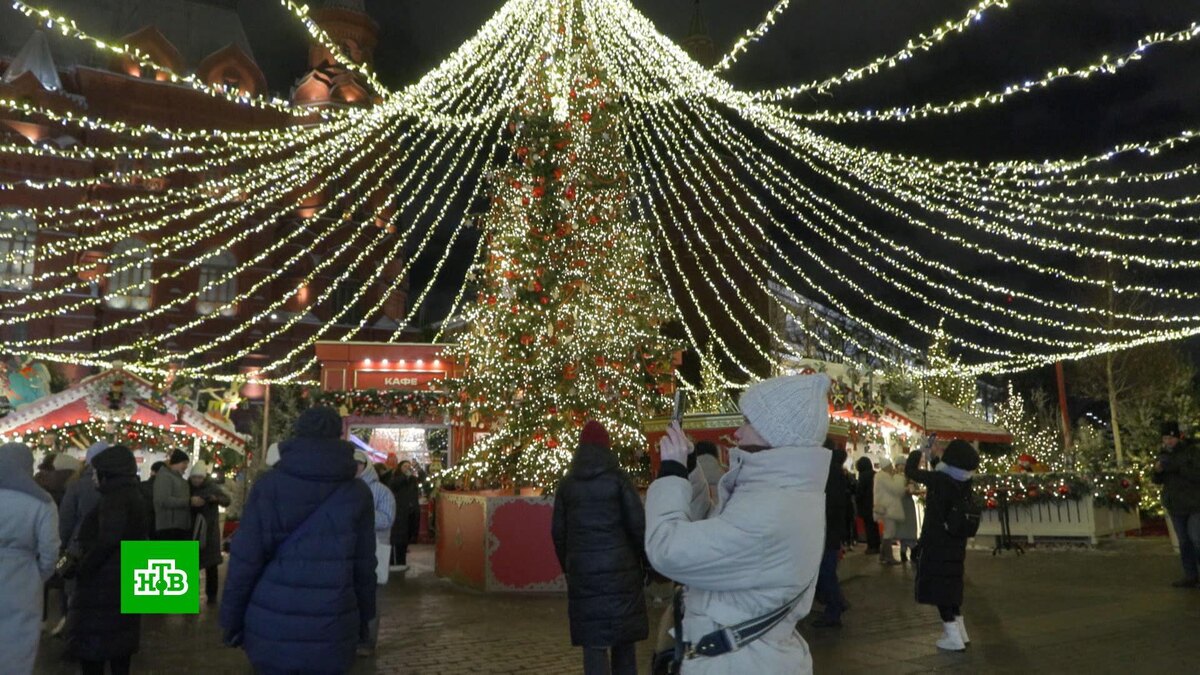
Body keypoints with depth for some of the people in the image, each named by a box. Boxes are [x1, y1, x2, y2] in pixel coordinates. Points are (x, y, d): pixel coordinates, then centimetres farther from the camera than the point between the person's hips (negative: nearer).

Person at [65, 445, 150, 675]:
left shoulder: (115, 498, -17)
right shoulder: (134, 495, 13)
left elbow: (107, 540, -28)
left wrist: (83, 568, -18)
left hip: (105, 580, -9)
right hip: (126, 577, 9)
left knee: (91, 639, -1)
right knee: (118, 634, 15)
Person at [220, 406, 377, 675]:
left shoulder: (268, 484, -3)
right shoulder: (357, 492, 0)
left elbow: (245, 558, -5)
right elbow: (364, 564, 3)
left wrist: (232, 620, 5)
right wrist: (363, 619, 14)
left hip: (271, 629, 0)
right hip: (330, 632, 0)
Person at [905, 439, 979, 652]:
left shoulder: (938, 479, -20)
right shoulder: (965, 482, -2)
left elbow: (910, 471, -9)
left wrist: (918, 452, 6)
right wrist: (935, 458, 16)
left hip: (936, 543, -7)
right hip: (956, 544, 7)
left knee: (937, 587, 2)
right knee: (951, 586, 20)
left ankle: (954, 638, 2)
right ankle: (960, 632, 26)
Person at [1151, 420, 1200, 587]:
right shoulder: (1163, 455, 8)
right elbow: (1157, 480, 10)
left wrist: (1177, 468, -27)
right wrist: (1157, 470, -11)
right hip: (1176, 506, 5)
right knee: (1184, 542, 6)